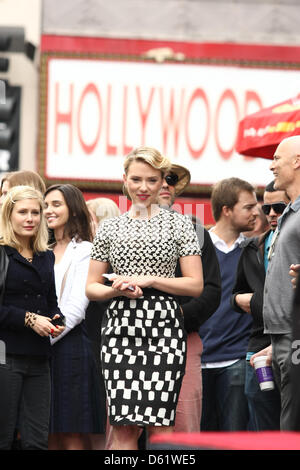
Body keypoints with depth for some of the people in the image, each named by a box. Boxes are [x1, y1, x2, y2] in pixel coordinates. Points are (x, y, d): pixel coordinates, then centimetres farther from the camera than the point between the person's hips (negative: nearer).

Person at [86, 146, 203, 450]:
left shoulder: (178, 224, 6)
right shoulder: (110, 228, 13)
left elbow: (195, 285, 1)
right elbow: (91, 288, 16)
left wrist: (148, 280, -9)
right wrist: (117, 290, -5)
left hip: (163, 326, -2)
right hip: (120, 327, 2)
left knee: (159, 423, -8)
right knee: (122, 427, -5)